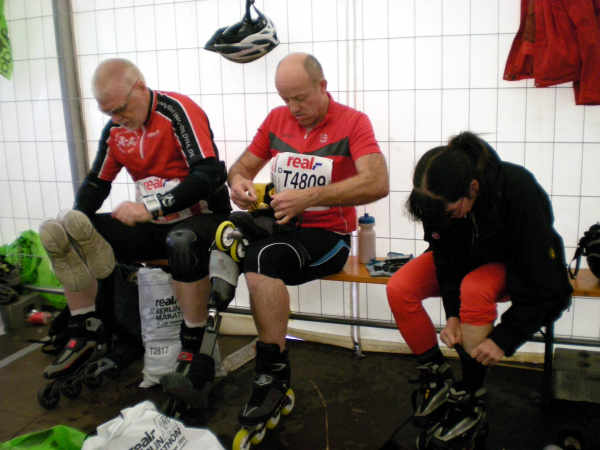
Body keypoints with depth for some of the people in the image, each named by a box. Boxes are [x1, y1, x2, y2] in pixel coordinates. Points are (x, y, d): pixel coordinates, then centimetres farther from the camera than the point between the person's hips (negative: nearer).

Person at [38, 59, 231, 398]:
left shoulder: (177, 111, -15)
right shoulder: (115, 129, 7)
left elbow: (209, 174, -25)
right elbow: (97, 182, 15)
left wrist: (150, 207, -28)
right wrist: (75, 219, -4)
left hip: (201, 216, -7)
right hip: (151, 228, 7)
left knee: (183, 243, -43)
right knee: (62, 234, -3)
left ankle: (193, 348, -23)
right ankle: (86, 332, 7)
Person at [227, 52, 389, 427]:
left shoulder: (352, 122, -5)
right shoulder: (277, 119, 10)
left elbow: (378, 183, -20)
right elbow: (242, 166, 16)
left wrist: (310, 196, -27)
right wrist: (238, 182, -10)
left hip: (328, 233, -4)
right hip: (281, 226, 5)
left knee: (264, 258, -33)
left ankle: (274, 375, -20)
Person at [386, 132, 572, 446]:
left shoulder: (521, 193, -34)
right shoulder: (439, 200, -23)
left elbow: (543, 283, -28)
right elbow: (447, 260, -9)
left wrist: (504, 339, -31)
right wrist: (452, 314, -22)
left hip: (518, 265, -4)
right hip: (468, 258, 4)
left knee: (474, 289, -37)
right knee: (399, 288, -20)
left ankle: (471, 397, -18)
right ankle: (436, 375, -3)